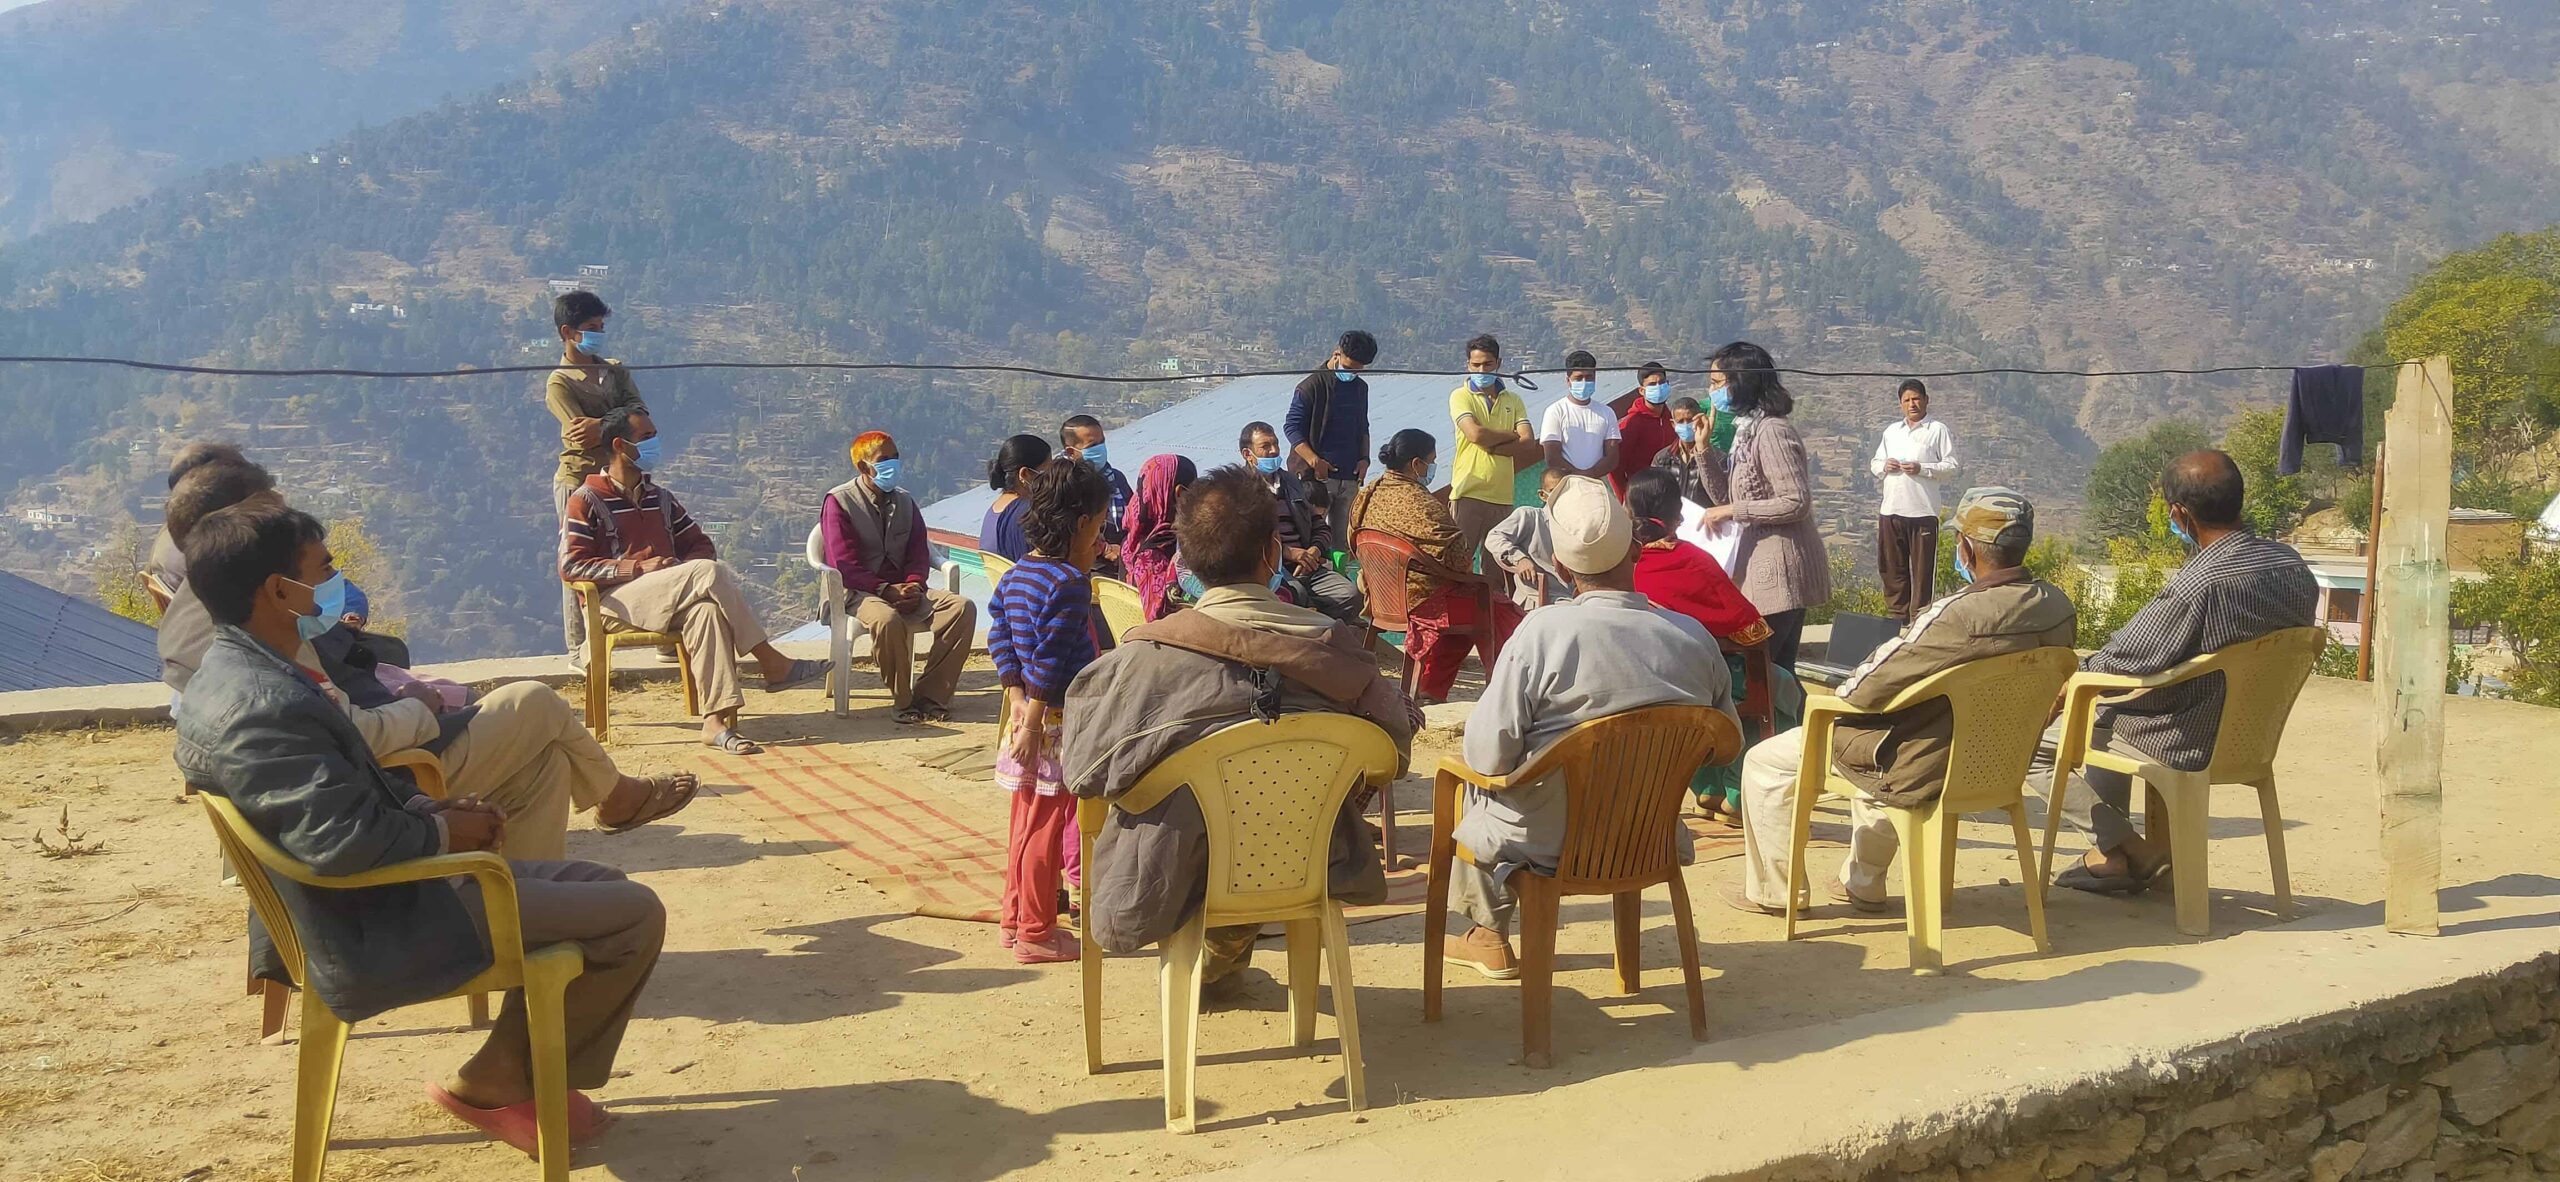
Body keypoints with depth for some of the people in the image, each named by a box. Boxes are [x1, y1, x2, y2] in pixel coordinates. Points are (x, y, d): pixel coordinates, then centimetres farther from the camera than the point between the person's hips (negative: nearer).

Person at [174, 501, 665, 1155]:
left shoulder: (232, 676, 7)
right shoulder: (266, 707, -27)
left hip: (363, 902, 11)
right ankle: (495, 1084, 7)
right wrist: (442, 830, -15)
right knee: (635, 914, -9)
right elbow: (341, 838, -34)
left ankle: (527, 1074, 22)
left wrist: (432, 808, 1)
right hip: (380, 933, -11)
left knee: (601, 885, 18)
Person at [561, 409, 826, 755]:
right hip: (616, 599, -5)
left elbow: (701, 544, 22)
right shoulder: (586, 501, 3)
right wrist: (639, 567, -16)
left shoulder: (660, 499, 22)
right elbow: (570, 567, -7)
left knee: (706, 609, -33)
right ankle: (772, 664, -23)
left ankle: (715, 720, -46)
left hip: (670, 599, 5)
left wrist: (688, 573, -3)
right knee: (710, 573, -28)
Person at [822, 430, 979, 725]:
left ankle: (930, 695, -18)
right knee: (887, 620, -40)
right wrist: (886, 590, -22)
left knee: (963, 607, -20)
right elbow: (844, 565, -12)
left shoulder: (905, 502, 15)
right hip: (858, 591, -6)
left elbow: (919, 554, 11)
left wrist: (914, 586, -11)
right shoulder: (838, 502, -4)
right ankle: (902, 701, -20)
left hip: (903, 589, 6)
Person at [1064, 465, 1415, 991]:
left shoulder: (1144, 655, -19)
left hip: (1172, 885, -2)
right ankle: (1224, 961, 47)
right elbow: (1394, 753, 0)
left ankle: (1211, 958, 39)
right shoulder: (1335, 646, -13)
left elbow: (1083, 772, -10)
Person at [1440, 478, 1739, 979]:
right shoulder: (1695, 638, -12)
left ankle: (1489, 937, 40)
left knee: (1473, 791, 28)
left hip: (1546, 840, -4)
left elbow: (1488, 754, -22)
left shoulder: (1543, 630, -24)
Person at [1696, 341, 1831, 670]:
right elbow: (1725, 495, 16)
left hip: (1777, 570, -10)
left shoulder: (1772, 431, -15)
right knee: (1776, 672, 12)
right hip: (1760, 566, 10)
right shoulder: (1747, 429, 14)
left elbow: (1797, 503, -20)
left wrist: (1733, 511, -18)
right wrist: (1704, 449, 6)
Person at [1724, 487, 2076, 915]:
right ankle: (1863, 882, 41)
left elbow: (1862, 690, -24)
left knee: (1764, 760, 8)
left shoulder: (1958, 616, -32)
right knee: (1878, 737, 39)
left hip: (1922, 771, -8)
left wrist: (1847, 689, 2)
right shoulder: (2059, 607, -9)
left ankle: (1772, 891, 21)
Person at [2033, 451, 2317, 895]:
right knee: (2108, 712, 32)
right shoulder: (2291, 564, -5)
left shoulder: (2197, 585, -30)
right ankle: (2113, 850, 30)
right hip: (2251, 733, 9)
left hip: (2189, 742, -9)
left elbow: (2120, 662, -21)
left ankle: (2131, 851, 8)